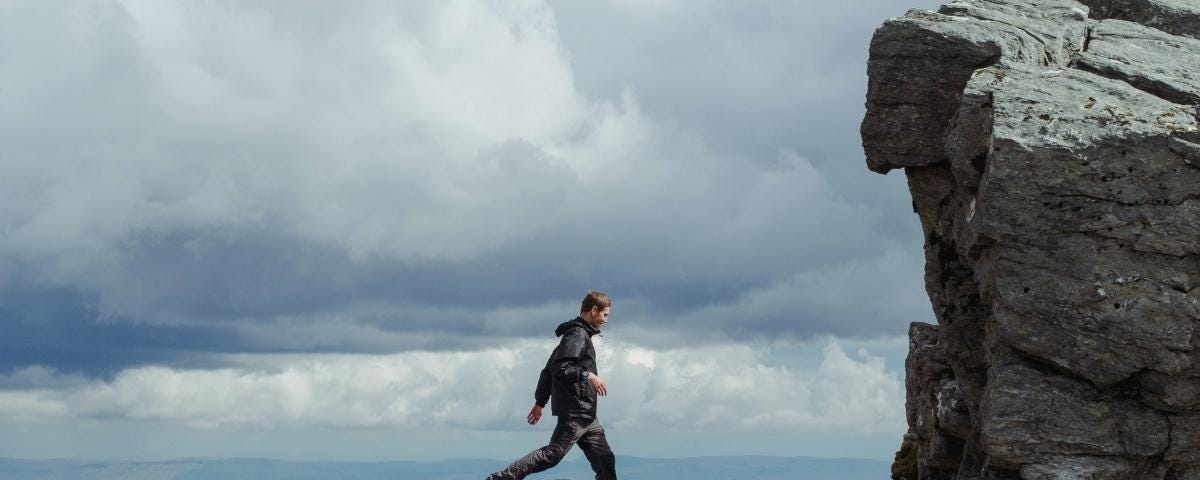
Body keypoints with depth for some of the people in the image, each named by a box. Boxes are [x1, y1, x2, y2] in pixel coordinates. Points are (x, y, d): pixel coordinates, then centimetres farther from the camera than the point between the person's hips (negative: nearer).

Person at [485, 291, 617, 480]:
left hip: (586, 413, 10)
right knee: (552, 454, -14)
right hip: (574, 411, -10)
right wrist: (587, 375, -21)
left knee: (605, 460, 7)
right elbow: (559, 368, -22)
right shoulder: (578, 335, -10)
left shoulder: (579, 334, 21)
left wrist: (540, 402, 23)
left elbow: (549, 369, 22)